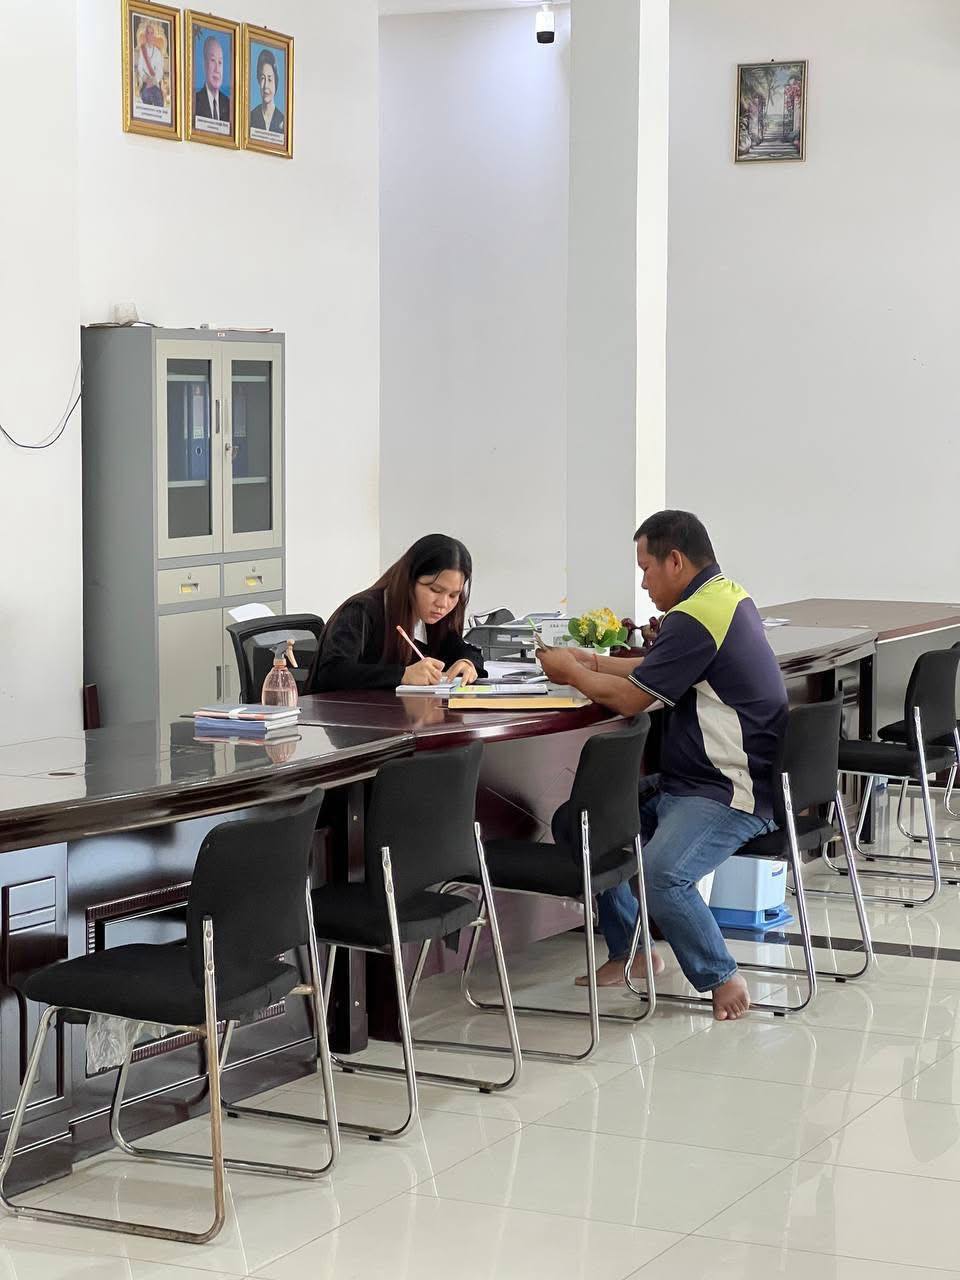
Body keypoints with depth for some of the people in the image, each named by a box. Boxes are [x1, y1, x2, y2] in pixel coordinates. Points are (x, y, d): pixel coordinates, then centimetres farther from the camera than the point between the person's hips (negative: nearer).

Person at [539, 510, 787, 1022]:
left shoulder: (694, 618, -20)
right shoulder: (728, 595, 12)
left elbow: (629, 698, -15)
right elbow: (656, 671, 25)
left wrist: (571, 672, 2)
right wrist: (593, 663, 18)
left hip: (731, 795, -11)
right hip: (689, 782, 11)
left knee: (662, 872, -35)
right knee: (575, 821, 11)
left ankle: (722, 978, -13)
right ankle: (629, 951, 19)